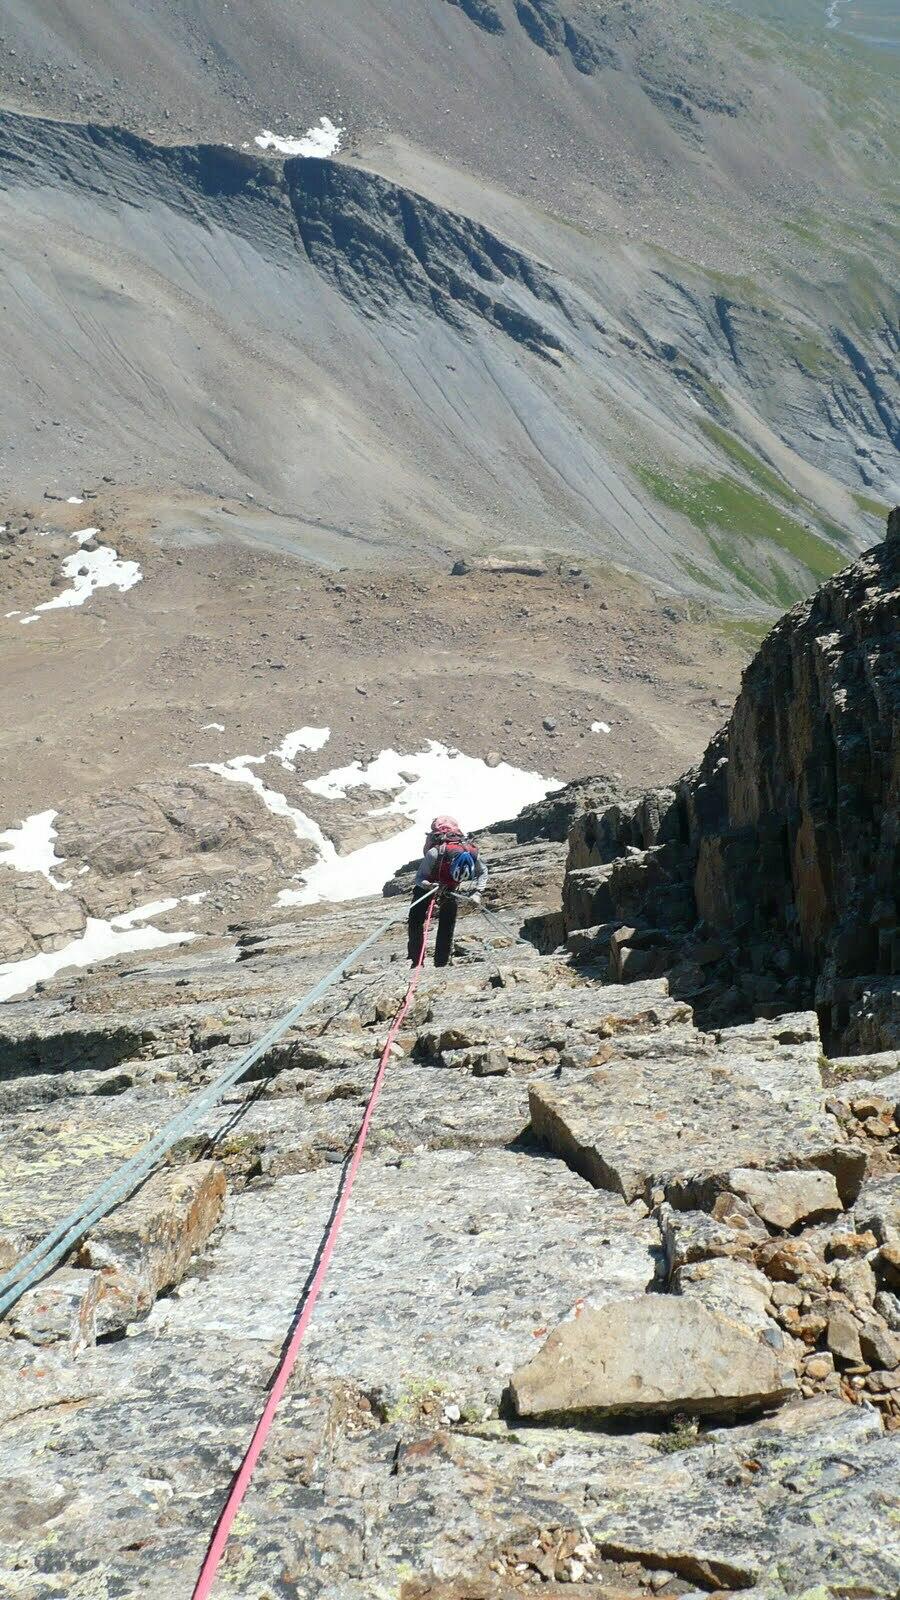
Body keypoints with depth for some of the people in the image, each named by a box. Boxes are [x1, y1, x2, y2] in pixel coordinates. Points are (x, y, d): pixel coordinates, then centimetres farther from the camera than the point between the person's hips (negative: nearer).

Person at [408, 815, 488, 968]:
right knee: (416, 920, -9)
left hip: (451, 888, 2)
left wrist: (477, 893, -24)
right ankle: (416, 961, 2)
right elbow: (419, 878, -29)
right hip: (429, 883, -2)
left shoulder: (473, 854, -34)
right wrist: (431, 886, -50)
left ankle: (442, 963, 2)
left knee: (447, 923, -6)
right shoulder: (435, 853, -43)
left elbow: (483, 872, -10)